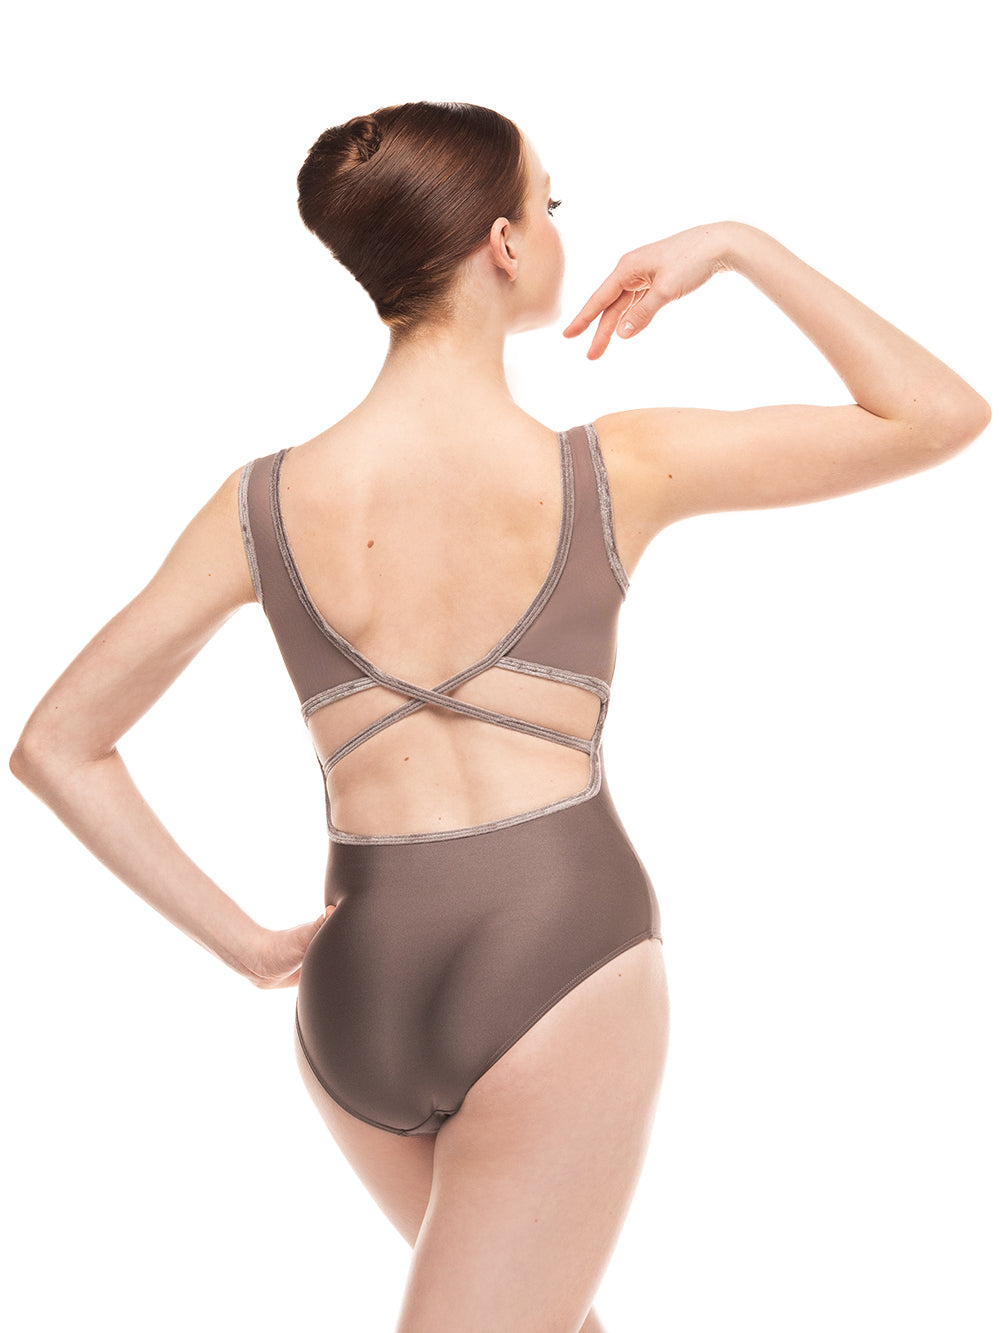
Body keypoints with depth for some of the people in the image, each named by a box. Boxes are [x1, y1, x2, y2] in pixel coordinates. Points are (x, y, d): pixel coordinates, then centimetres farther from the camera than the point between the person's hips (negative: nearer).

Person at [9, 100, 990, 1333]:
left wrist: (245, 942, 6)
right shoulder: (617, 472, -10)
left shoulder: (263, 503, -2)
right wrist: (737, 245, 7)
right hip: (562, 968, -4)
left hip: (355, 1000, 5)